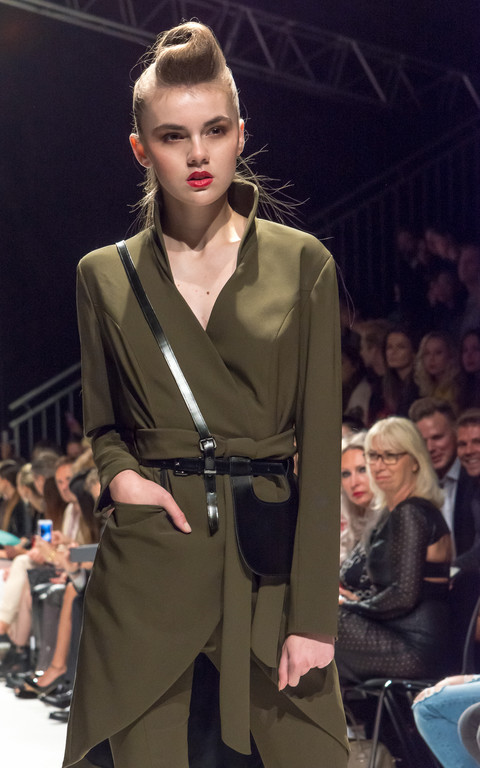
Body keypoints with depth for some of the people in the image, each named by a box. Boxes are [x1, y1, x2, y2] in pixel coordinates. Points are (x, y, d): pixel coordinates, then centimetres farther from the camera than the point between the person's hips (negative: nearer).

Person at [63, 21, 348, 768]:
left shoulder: (302, 263, 2)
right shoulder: (105, 275, 7)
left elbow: (321, 442, -1)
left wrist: (313, 615, -8)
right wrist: (118, 473, -7)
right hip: (148, 556, 1)